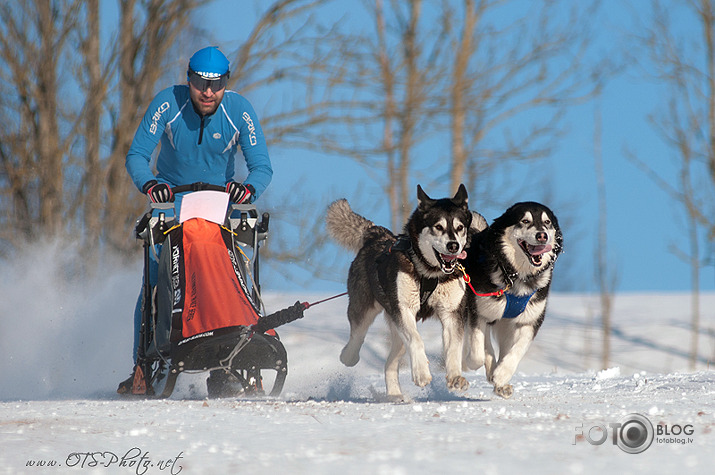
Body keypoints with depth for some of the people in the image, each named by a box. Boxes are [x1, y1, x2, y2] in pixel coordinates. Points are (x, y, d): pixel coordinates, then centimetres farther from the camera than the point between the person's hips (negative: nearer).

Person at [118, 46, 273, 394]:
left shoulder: (239, 111, -14)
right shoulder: (167, 103, -16)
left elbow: (262, 166, -15)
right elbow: (137, 155, -16)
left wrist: (249, 188, -37)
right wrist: (149, 185, -37)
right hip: (170, 201, 0)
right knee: (155, 284, -13)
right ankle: (142, 367, -5)